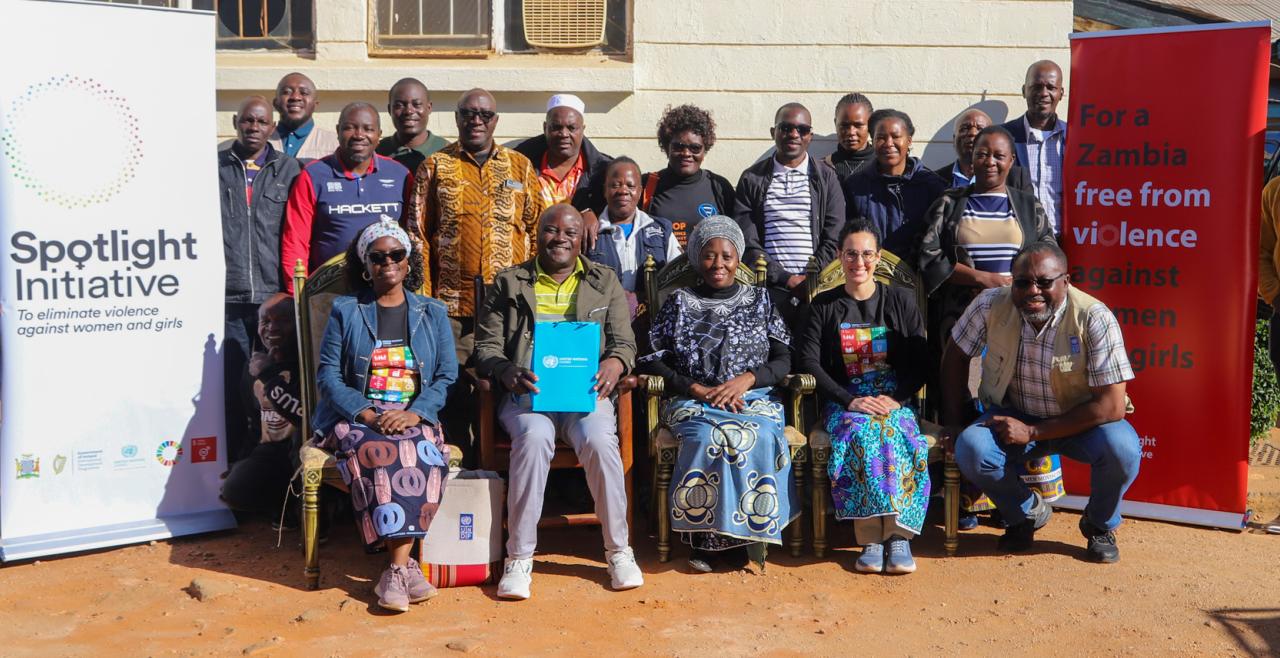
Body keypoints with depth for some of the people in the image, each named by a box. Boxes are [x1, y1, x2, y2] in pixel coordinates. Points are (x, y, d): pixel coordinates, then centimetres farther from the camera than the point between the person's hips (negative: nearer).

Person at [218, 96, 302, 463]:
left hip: (274, 295, 0)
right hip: (227, 296, 0)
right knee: (231, 384, 2)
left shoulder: (288, 169, 11)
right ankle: (234, 462, 11)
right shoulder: (215, 167, 11)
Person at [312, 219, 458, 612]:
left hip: (415, 418, 1)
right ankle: (406, 565, -30)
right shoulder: (345, 312, 11)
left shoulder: (433, 314, 15)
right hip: (356, 418, -1)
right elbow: (328, 375, 2)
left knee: (423, 457, -33)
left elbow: (447, 375, 6)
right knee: (384, 455, -34)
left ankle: (396, 570, -33)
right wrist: (366, 414, -14)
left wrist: (414, 413, -12)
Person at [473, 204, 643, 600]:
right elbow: (486, 347, 7)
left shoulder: (605, 282, 16)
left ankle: (618, 549, -14)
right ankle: (519, 556, -25)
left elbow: (624, 341, 10)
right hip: (526, 392, 0)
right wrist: (507, 372, -16)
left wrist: (616, 364, -15)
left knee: (600, 440, -32)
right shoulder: (509, 283, 13)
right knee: (534, 437, -34)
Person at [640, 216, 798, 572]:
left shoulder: (759, 300, 17)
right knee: (709, 438, -35)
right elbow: (654, 360, 4)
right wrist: (698, 389, -10)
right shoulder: (679, 303, 13)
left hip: (754, 399, 1)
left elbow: (783, 359, 10)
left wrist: (747, 378, -10)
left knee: (758, 437, -34)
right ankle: (709, 538, -25)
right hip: (693, 403, -1)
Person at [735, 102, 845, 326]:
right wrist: (788, 279, -8)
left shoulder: (826, 178, 11)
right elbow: (747, 242, 0)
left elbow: (834, 239, 4)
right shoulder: (752, 179, 8)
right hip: (769, 289, 0)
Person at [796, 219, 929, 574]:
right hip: (844, 400, 0)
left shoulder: (901, 301, 11)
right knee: (860, 435, -34)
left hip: (894, 397, 1)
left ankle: (899, 533, -31)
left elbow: (920, 361, 5)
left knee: (894, 437, -34)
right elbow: (808, 362, 0)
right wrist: (850, 401, -12)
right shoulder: (823, 306, 10)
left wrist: (896, 399, -13)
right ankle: (872, 538, -33)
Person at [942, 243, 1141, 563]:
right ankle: (1028, 513, 5)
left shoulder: (1094, 319, -24)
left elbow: (1112, 406, -24)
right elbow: (956, 355, 1)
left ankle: (1100, 525, 3)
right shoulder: (991, 305, -16)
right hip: (1013, 416, 2)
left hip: (1081, 422, -2)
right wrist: (954, 425, -1)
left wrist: (1032, 432, -24)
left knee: (1122, 449, -32)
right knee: (970, 450, -28)